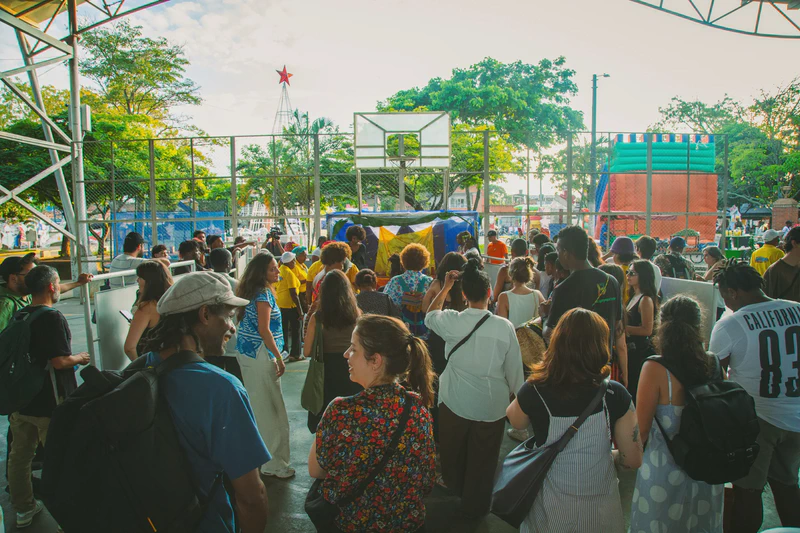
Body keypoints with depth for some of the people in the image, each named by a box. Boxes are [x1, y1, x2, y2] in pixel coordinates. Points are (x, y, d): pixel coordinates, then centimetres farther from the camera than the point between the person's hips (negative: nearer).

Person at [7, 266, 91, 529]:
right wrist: (80, 358, -5)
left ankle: (24, 509, 34)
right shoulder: (53, 318, -20)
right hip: (49, 403, -7)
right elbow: (59, 361, -24)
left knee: (19, 456, 18)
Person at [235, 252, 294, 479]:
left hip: (247, 353, 10)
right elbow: (264, 330, -21)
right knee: (270, 409, -3)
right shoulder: (263, 294, -16)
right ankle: (273, 463, 4)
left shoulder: (251, 291, 12)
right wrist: (279, 358, -17)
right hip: (261, 355, -10)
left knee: (256, 406, 19)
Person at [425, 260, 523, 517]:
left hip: (455, 402, 1)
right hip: (492, 406, -1)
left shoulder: (452, 321, -15)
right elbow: (514, 368, -7)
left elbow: (430, 315, 8)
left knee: (453, 453, 26)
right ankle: (475, 506, 37)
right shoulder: (504, 326, -17)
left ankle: (454, 489, 51)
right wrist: (515, 393, 11)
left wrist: (445, 287, 14)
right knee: (483, 461, 18)